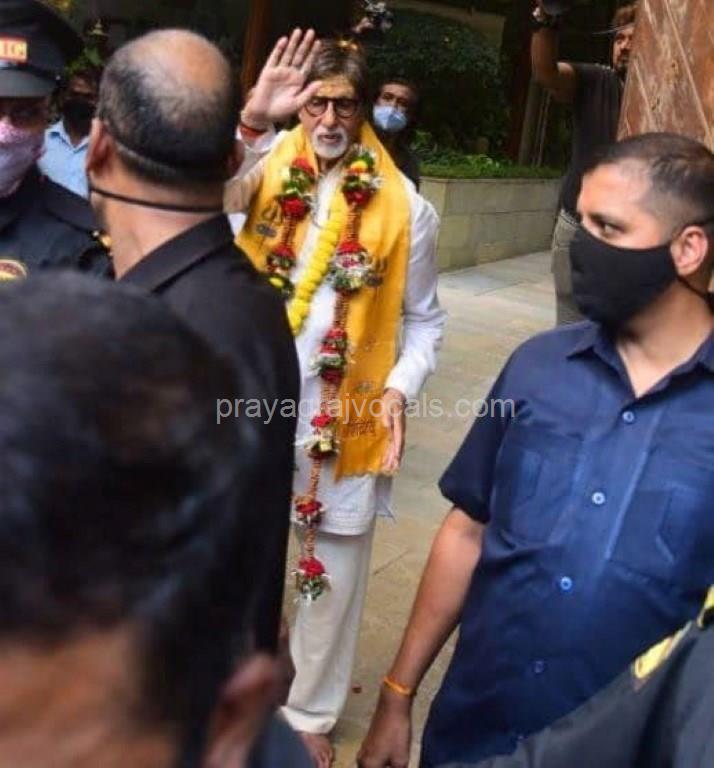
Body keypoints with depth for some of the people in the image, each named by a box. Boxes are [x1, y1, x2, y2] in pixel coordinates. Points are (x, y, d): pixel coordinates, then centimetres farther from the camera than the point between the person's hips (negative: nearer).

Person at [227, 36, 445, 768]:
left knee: (333, 569, 11)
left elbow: (424, 317, 3)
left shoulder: (404, 207, -3)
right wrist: (252, 122, -33)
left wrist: (400, 388, -12)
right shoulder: (269, 172, -1)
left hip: (347, 416, -1)